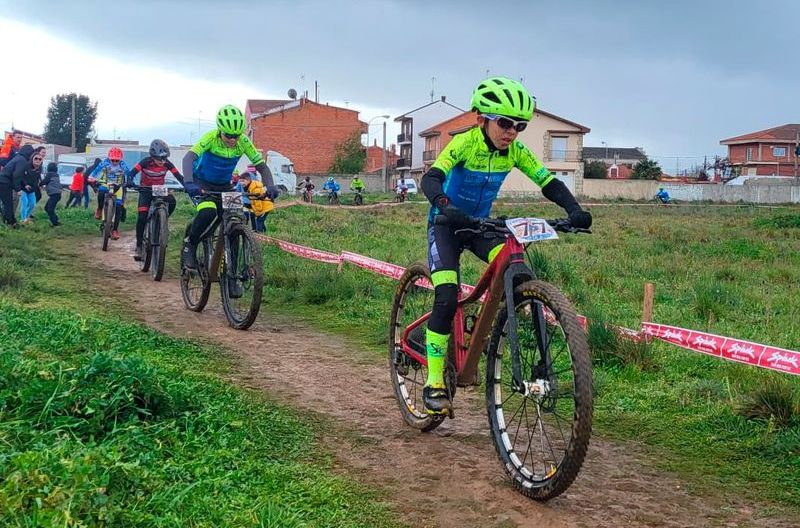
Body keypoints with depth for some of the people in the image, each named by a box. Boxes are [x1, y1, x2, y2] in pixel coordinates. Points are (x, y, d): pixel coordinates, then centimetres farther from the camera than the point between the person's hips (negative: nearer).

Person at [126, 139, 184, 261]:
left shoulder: (167, 164, -16)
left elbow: (179, 176, -18)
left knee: (171, 202, -29)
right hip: (145, 190, -2)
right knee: (142, 217, -15)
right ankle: (139, 245, -4)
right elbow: (132, 172, -25)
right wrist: (130, 181, -46)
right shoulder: (146, 162, -21)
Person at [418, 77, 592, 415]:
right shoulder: (465, 142, -23)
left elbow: (549, 183, -13)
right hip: (446, 224, -4)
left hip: (480, 224, 4)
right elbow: (431, 178, -36)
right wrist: (444, 206, -57)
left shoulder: (515, 151, -9)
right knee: (446, 298, -19)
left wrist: (574, 210, -32)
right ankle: (434, 384, -10)